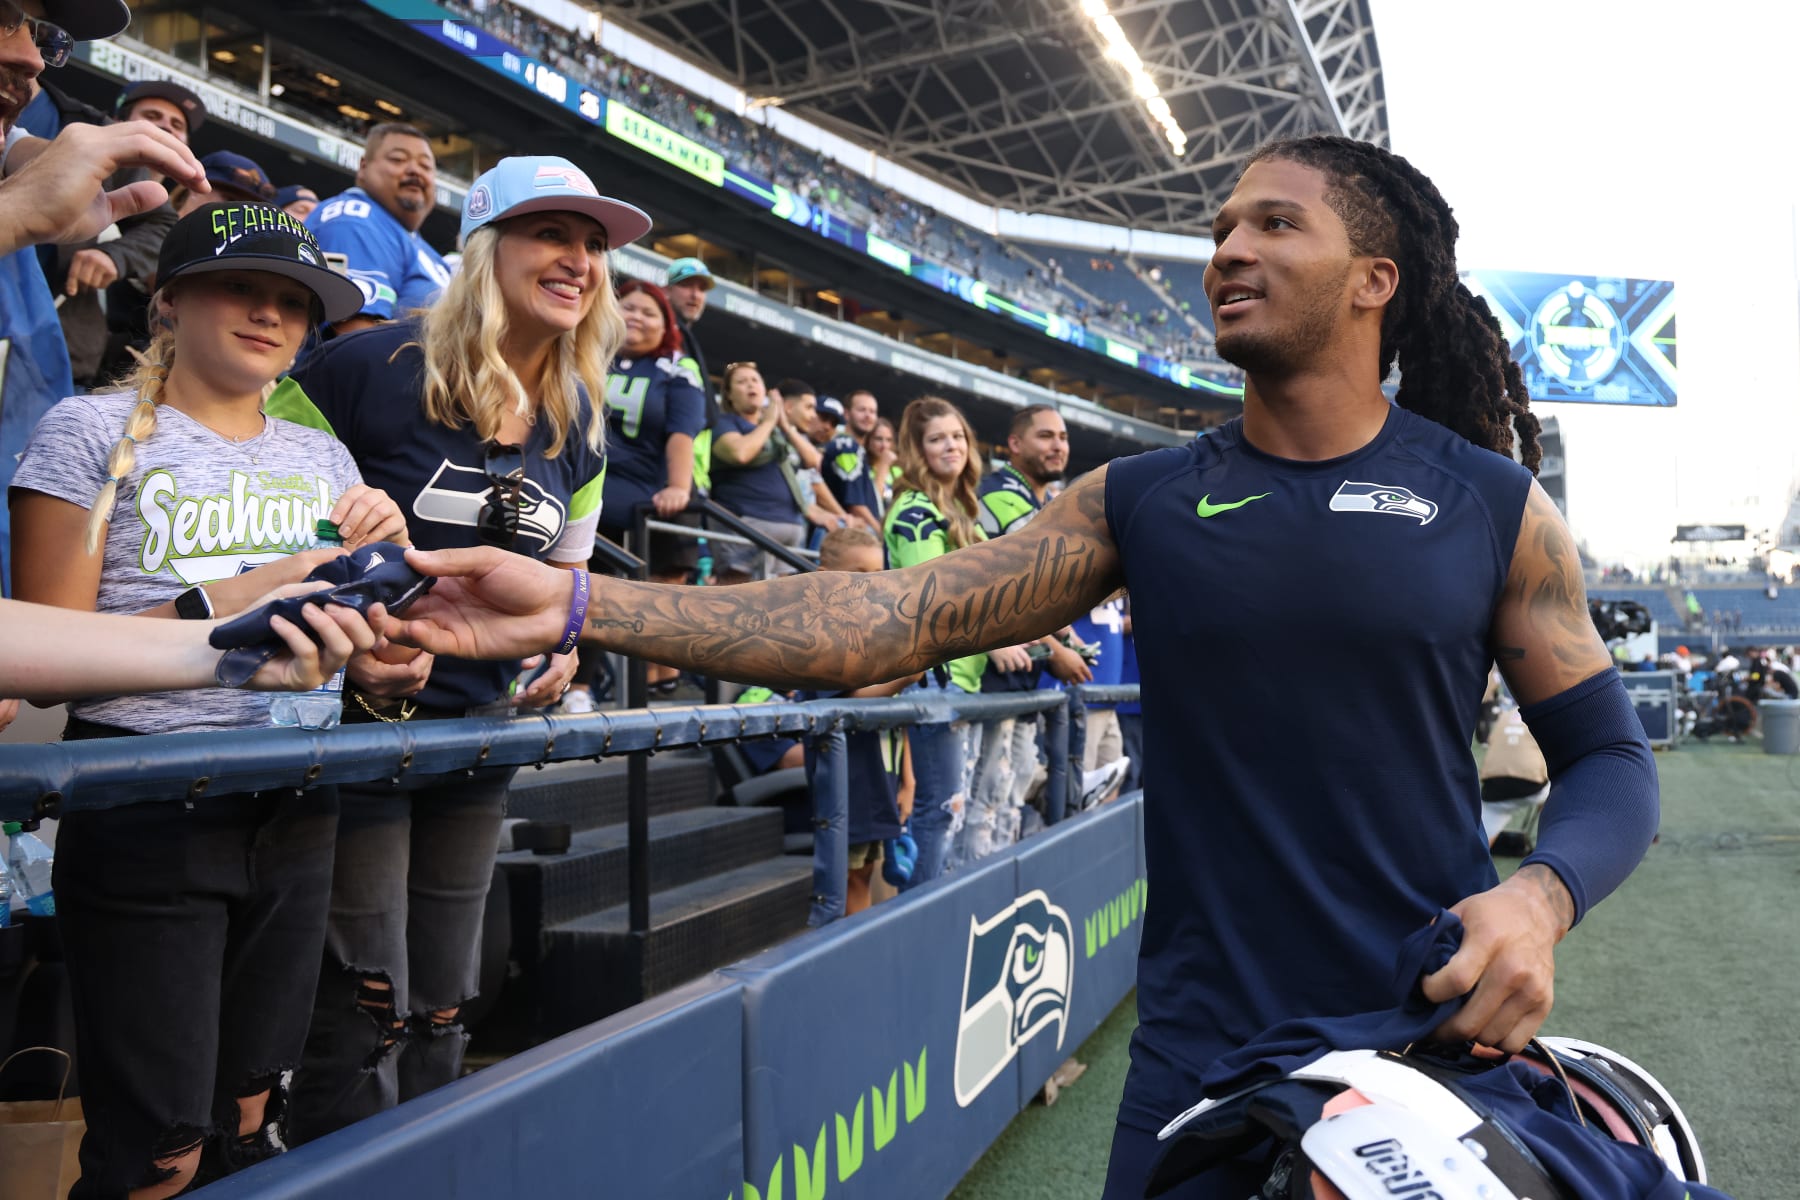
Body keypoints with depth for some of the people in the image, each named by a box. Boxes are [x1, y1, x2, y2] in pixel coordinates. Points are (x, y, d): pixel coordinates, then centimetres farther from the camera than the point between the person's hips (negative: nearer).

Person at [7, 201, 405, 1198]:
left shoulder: (322, 458, 11)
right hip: (146, 816, -5)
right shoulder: (96, 431, -4)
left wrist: (391, 553, -8)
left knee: (249, 1119, 15)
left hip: (294, 814, 5)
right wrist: (245, 596, -19)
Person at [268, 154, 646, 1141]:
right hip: (359, 728, -6)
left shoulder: (578, 427, 5)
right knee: (363, 1015, -1)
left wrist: (560, 651, 1)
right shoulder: (369, 368, -14)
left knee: (439, 1010, 17)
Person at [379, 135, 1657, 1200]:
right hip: (1203, 1051, 1)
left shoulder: (1493, 502, -2)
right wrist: (579, 604, -17)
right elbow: (892, 617, -10)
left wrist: (1541, 896, -22)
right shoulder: (1141, 501, -1)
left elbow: (1609, 755, 1)